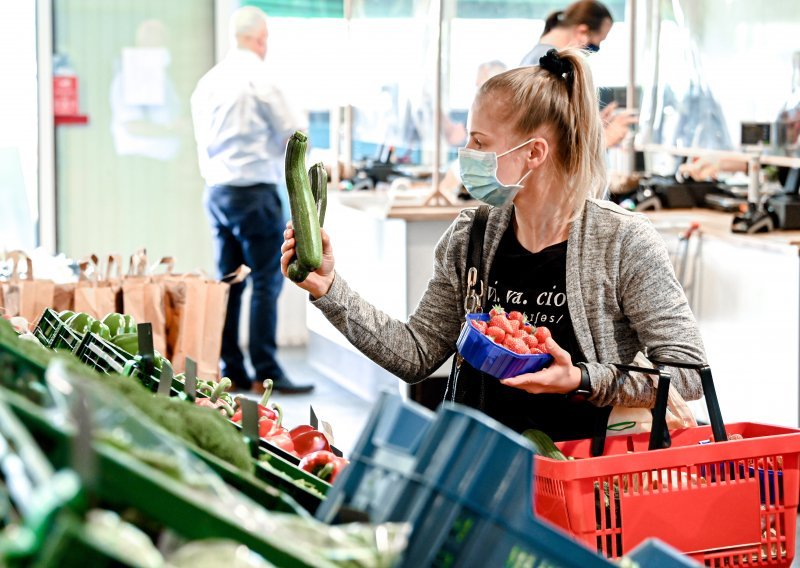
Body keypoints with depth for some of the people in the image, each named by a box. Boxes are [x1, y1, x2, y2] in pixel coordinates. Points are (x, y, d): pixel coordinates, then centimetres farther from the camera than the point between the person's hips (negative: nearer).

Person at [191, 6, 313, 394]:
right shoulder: (259, 82, -12)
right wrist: (299, 126, 14)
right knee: (266, 283, -3)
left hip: (216, 191, 7)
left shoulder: (208, 83, 9)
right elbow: (293, 138, -7)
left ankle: (230, 370, 13)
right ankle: (266, 373, -3)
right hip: (254, 192, -7)